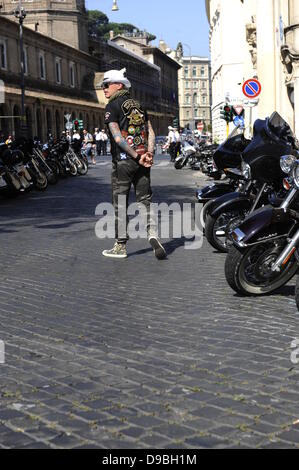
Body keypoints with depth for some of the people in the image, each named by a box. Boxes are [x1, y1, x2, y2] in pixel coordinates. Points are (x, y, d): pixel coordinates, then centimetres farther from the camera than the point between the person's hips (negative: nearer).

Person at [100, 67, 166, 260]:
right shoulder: (138, 105, 16)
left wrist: (136, 156, -14)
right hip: (141, 160, 5)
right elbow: (151, 132, 6)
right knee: (145, 199, 8)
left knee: (120, 204, 3)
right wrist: (149, 153, -7)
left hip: (123, 160, -5)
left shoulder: (113, 106, -3)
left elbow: (117, 136, -15)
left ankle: (120, 246, 9)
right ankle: (152, 232, -14)